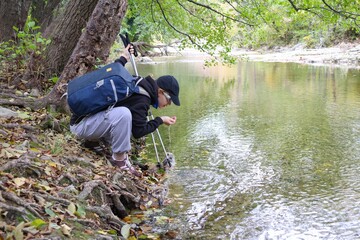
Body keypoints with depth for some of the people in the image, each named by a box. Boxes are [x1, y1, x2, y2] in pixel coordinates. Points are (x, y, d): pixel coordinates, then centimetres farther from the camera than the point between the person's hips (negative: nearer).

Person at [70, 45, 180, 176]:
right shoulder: (141, 98, -21)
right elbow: (138, 132, -17)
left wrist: (123, 58, 30)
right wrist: (160, 120, -5)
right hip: (80, 125, -10)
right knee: (123, 114, -32)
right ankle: (119, 160, -16)